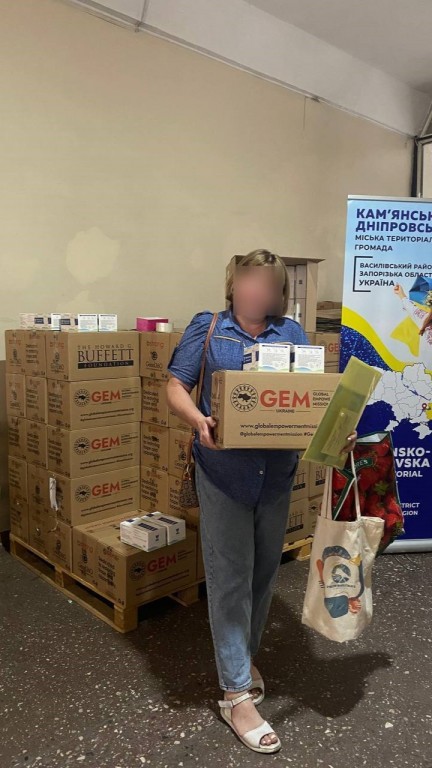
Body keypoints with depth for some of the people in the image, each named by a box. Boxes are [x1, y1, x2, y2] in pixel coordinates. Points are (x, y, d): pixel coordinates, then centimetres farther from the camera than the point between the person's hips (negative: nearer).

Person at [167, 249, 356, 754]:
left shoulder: (291, 333, 9)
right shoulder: (207, 328, 2)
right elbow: (176, 387, -2)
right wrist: (199, 421, -22)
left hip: (278, 471, 4)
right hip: (224, 471, -3)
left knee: (265, 571, 16)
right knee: (230, 577, 2)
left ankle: (243, 655, 40)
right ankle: (236, 693, 17)